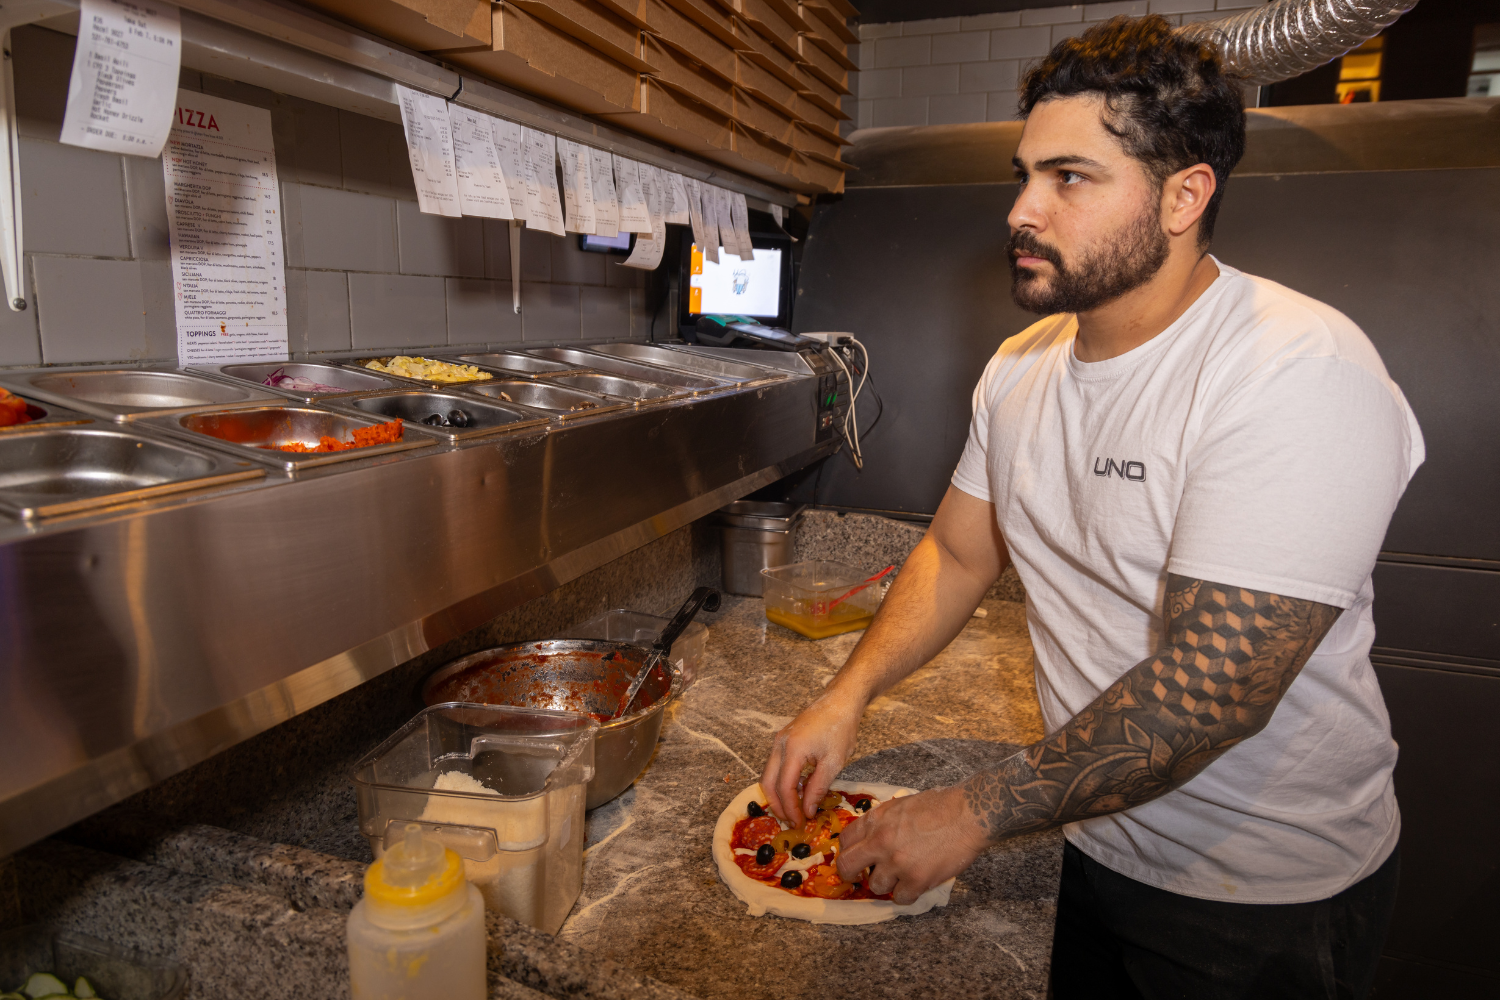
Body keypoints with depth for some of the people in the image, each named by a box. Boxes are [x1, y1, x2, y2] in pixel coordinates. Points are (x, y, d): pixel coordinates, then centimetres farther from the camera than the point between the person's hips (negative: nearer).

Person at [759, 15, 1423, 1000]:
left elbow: (1211, 688, -31)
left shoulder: (1299, 374, -27)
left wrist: (978, 811, -25)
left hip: (1267, 899, -5)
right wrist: (846, 696, -9)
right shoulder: (1021, 367, -3)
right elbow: (957, 553, 4)